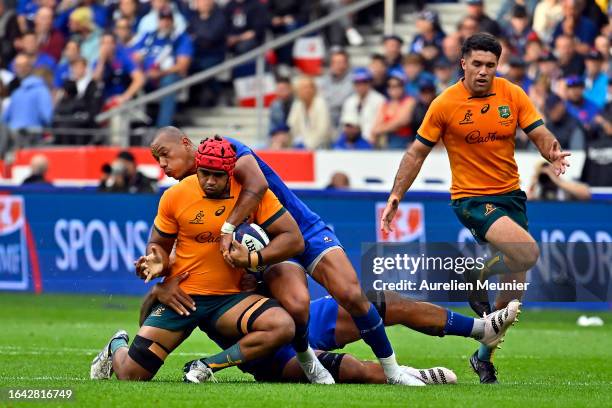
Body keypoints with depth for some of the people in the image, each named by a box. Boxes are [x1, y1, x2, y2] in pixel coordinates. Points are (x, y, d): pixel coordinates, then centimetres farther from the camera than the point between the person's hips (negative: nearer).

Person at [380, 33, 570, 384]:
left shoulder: (513, 95, 0)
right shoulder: (445, 105, -7)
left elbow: (539, 133, -3)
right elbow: (417, 153, 1)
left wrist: (553, 151, -26)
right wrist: (396, 196, -3)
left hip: (511, 194, 5)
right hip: (471, 198, -5)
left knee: (515, 284, 5)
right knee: (527, 252, -28)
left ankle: (484, 355, 23)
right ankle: (477, 275, 2)